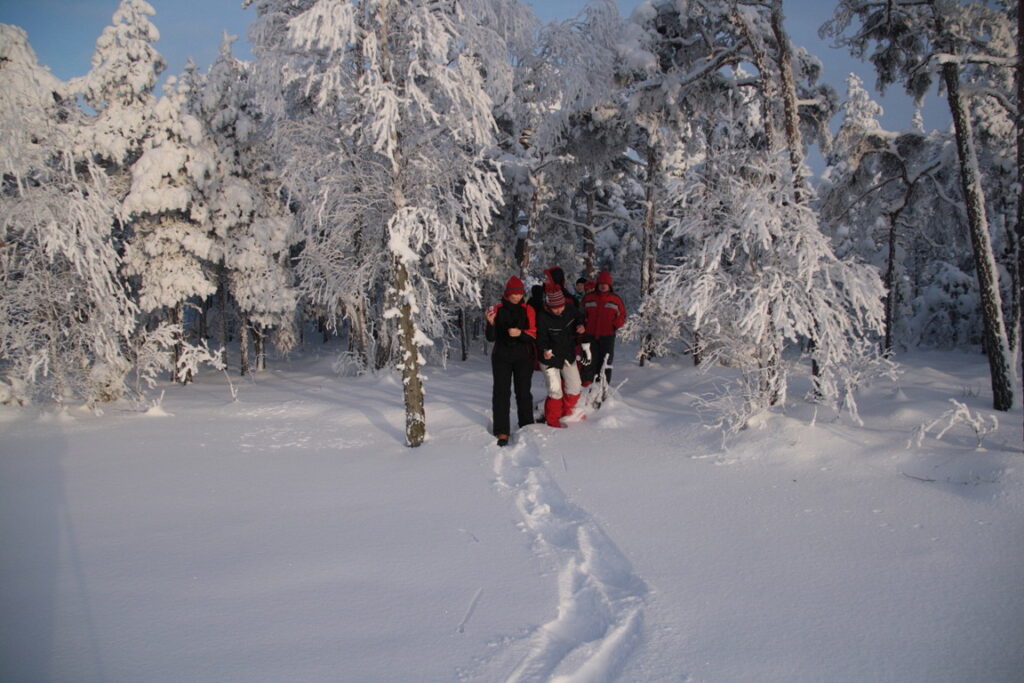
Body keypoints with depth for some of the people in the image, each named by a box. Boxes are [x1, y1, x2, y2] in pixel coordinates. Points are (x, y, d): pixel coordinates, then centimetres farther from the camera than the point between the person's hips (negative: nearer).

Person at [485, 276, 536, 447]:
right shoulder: (497, 310, 1)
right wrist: (490, 323, -21)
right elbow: (491, 337, -1)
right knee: (501, 393, -4)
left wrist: (520, 333, -24)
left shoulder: (528, 310, 2)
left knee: (523, 392, 6)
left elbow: (533, 334, -4)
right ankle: (502, 432, -3)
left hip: (523, 357, 0)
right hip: (502, 357, 0)